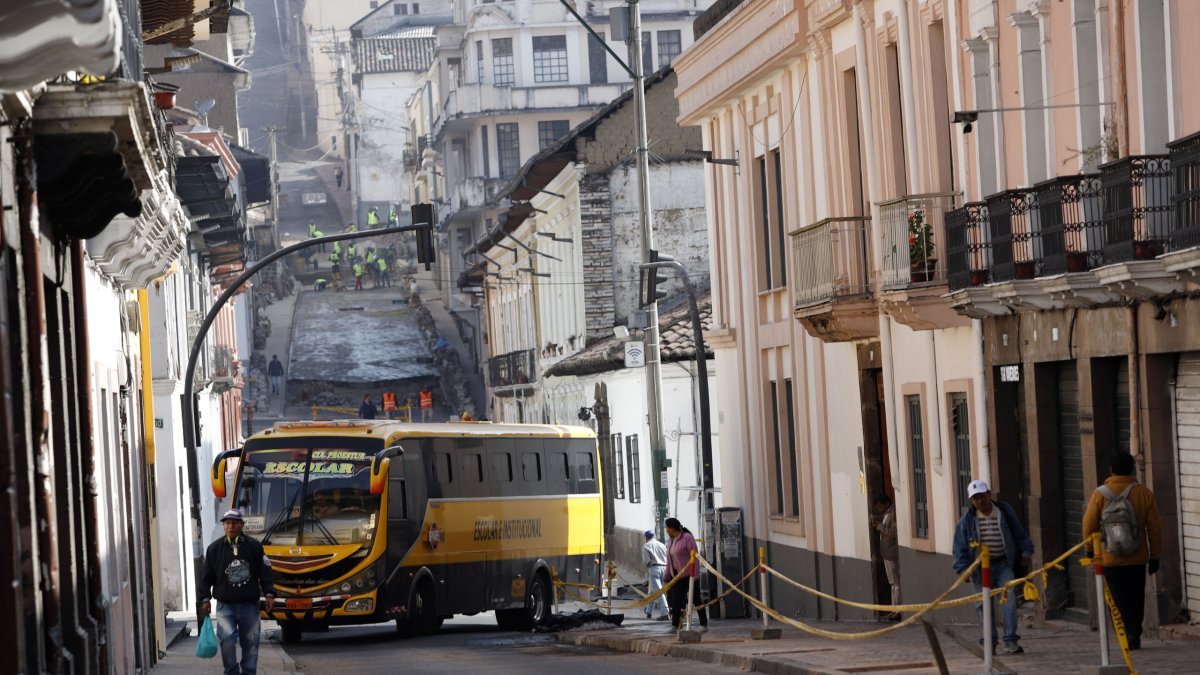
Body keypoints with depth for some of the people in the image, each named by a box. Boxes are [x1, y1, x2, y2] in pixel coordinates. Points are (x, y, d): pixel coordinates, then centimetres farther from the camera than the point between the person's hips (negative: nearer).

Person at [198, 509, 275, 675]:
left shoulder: (254, 546, 4)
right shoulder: (214, 548, 3)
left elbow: (265, 572, 7)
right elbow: (206, 577, 7)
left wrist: (269, 593, -2)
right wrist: (205, 598, 0)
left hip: (249, 604, 1)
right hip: (225, 605, -1)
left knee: (250, 641, 5)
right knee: (227, 638, -17)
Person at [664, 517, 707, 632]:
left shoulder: (687, 538, -13)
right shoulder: (672, 540, 12)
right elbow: (669, 560, 18)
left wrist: (695, 574, -23)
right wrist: (666, 575, 17)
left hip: (689, 574, -8)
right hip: (676, 574, 8)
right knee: (675, 600, 1)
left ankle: (704, 625, 6)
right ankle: (675, 625, 3)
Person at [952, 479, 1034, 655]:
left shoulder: (1005, 512, 1)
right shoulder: (967, 520, -1)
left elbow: (1020, 535, 12)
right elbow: (960, 548, 1)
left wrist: (1026, 552, 3)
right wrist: (963, 569, -5)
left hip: (1004, 564, 0)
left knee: (1009, 598, -13)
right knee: (984, 604, 1)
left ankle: (1010, 641, -13)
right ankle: (989, 642, 9)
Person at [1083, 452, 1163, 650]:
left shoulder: (1100, 494, -7)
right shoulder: (1144, 493, -3)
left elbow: (1089, 525, 0)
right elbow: (1155, 527, 1)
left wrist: (1090, 549, 16)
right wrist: (1155, 557, 10)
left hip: (1110, 559, -2)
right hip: (1138, 558, 2)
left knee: (1120, 600, 1)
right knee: (1136, 599, 13)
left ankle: (1131, 634, -11)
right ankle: (1135, 634, 15)